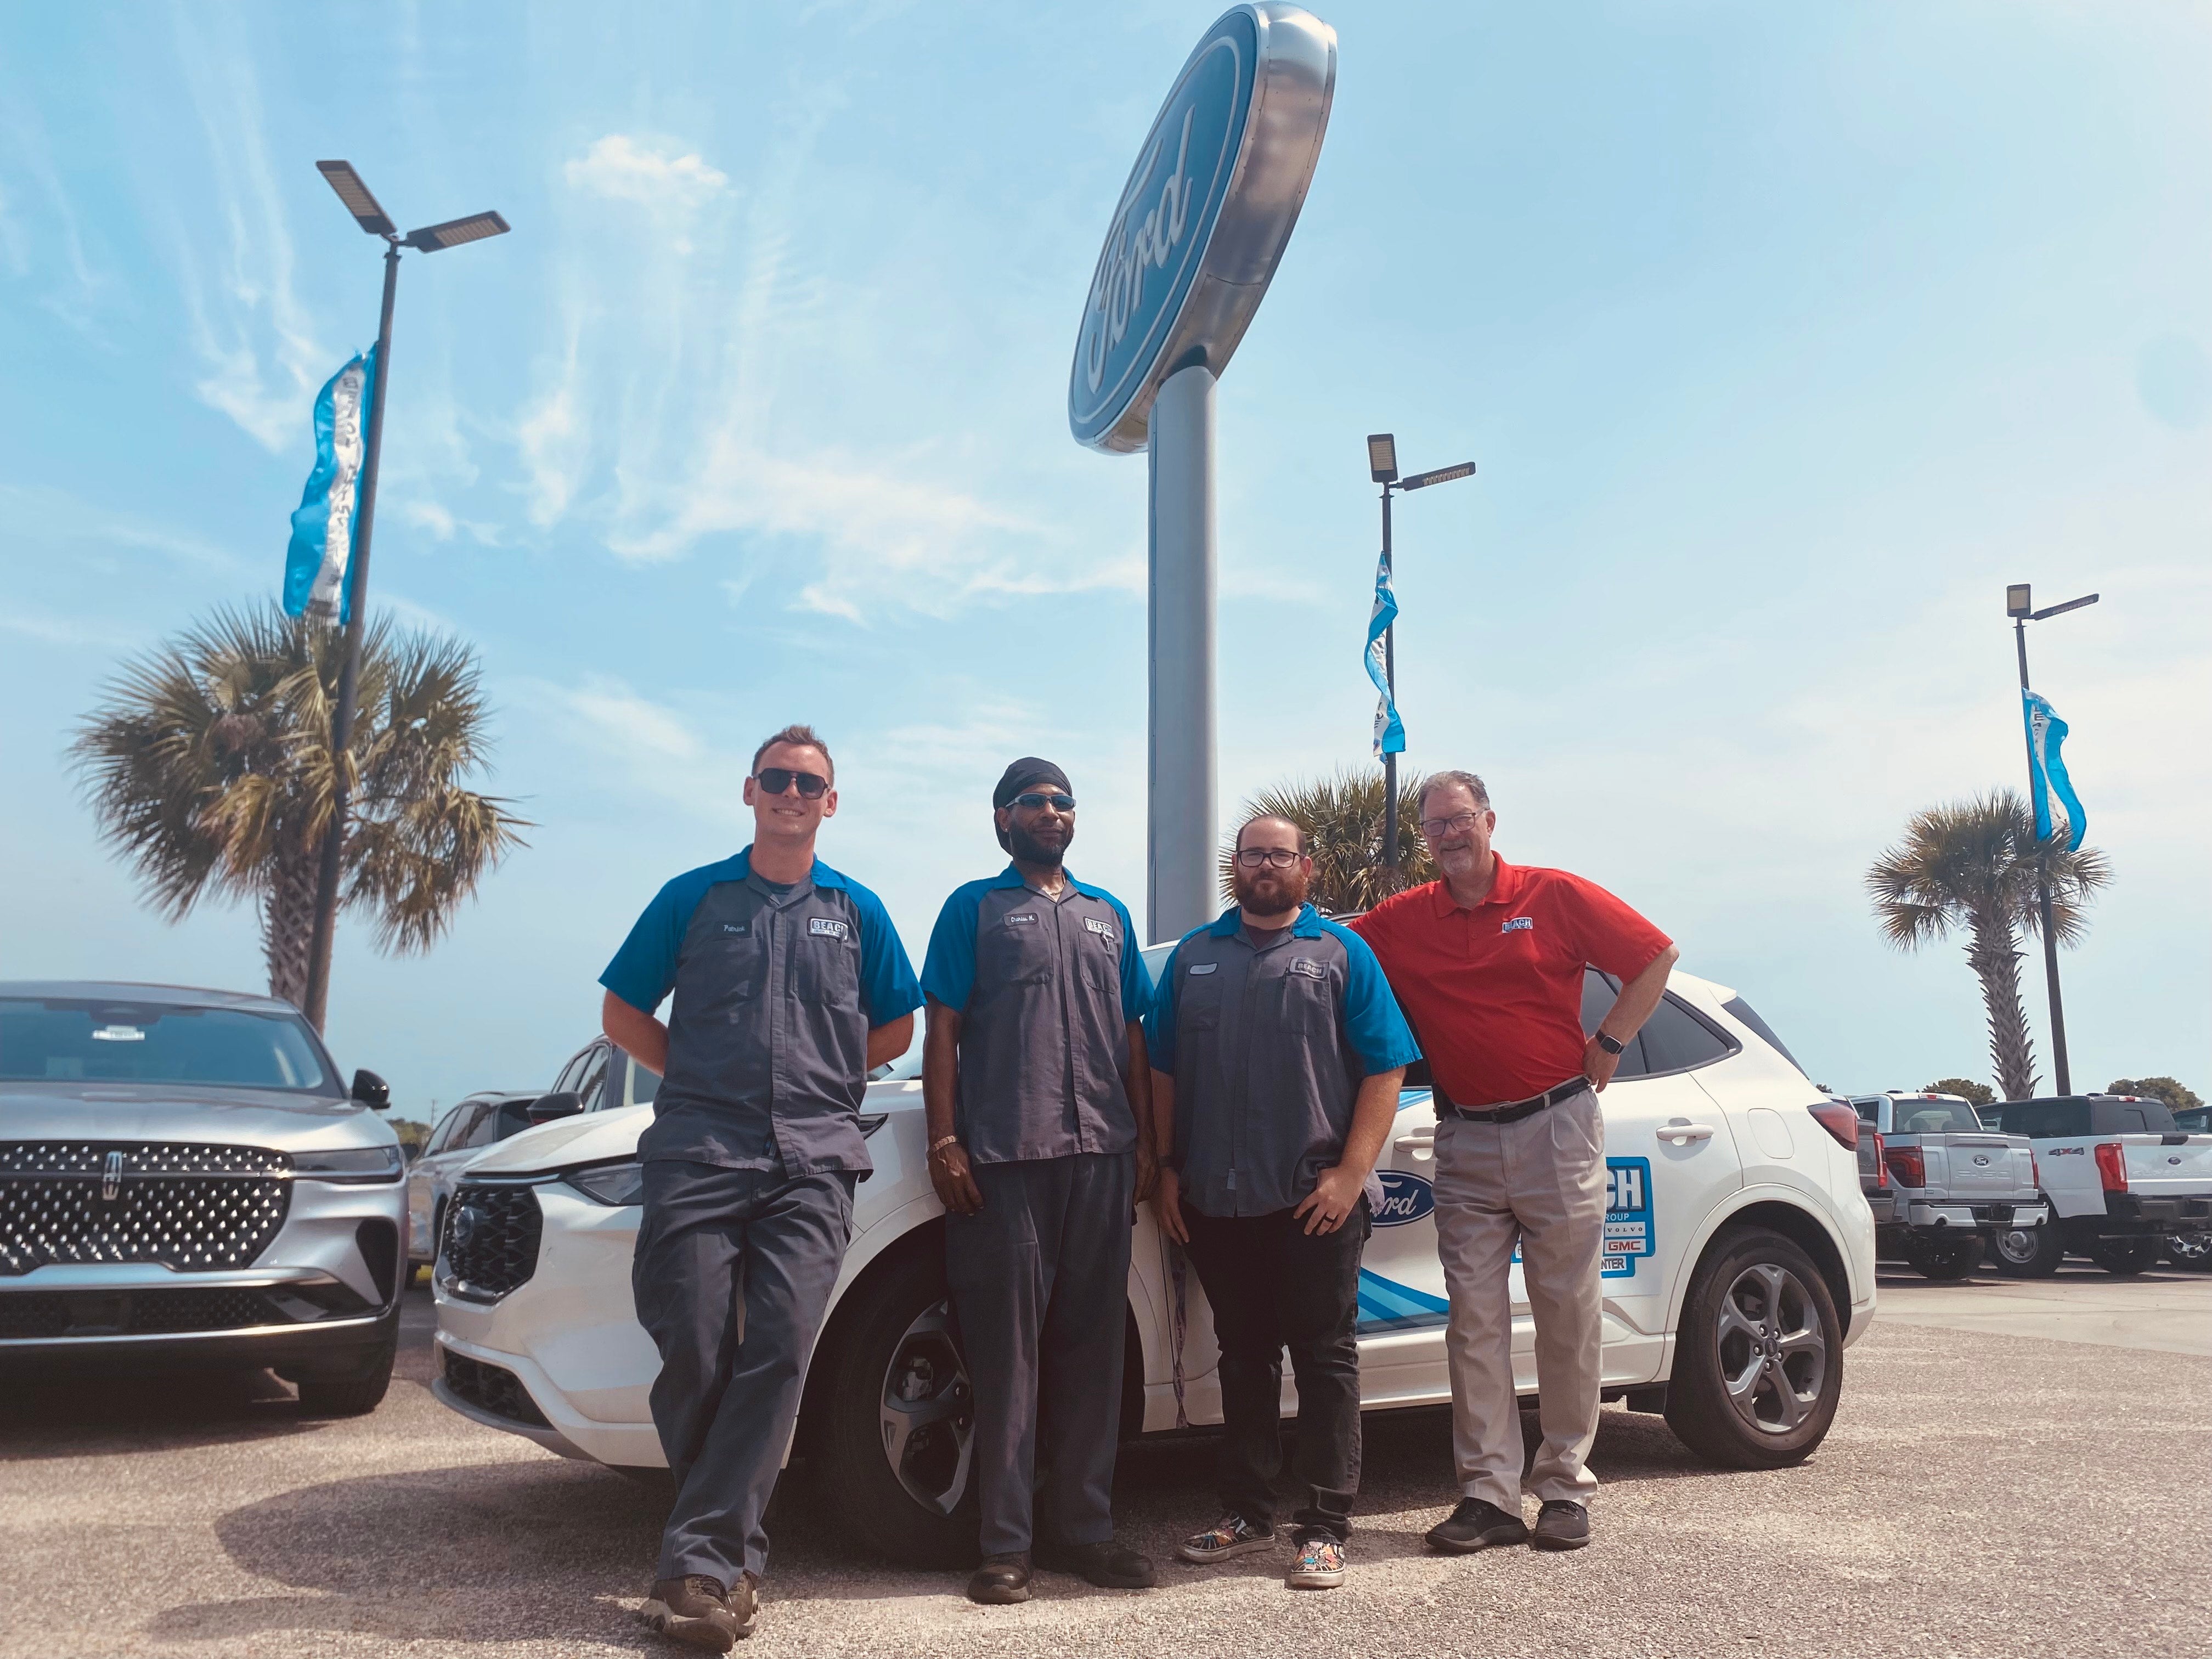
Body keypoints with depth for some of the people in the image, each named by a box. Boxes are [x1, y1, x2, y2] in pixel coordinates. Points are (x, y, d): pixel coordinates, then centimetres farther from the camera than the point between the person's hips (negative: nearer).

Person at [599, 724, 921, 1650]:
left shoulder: (856, 911, 13)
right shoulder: (694, 897, 10)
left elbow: (896, 1027, 20)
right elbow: (623, 1013, 14)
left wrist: (821, 1079, 12)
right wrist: (702, 1079, 7)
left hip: (813, 1164, 1)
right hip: (698, 1154, 0)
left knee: (777, 1354, -10)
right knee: (694, 1354, -2)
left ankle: (702, 1560, -6)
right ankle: (732, 1551, 15)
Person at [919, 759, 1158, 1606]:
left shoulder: (1107, 914, 18)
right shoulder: (974, 908, 7)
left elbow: (1131, 1035, 18)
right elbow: (943, 1032, 1)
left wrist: (1144, 1142, 10)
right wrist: (944, 1143, -9)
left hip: (1101, 1156, 4)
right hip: (1002, 1158, -4)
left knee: (1091, 1346, 8)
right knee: (1008, 1350, -2)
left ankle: (1081, 1525, 18)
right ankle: (1008, 1542, 6)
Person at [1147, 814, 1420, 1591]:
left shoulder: (1341, 953, 3)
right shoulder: (1194, 956, 12)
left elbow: (1385, 1071, -3)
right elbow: (1163, 1072, 13)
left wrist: (1350, 1174, -11)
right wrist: (1167, 1169, 6)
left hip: (1314, 1200, -3)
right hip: (1215, 1200, 3)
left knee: (1325, 1358, 3)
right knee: (1243, 1357, 13)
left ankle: (1325, 1530, 11)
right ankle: (1246, 1513, 25)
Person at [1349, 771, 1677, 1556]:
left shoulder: (1556, 897, -2)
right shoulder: (1398, 922, 3)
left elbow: (1655, 956, 4)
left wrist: (1608, 1044, 0)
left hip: (1558, 1130, -2)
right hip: (1465, 1142, 2)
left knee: (1567, 1314, 5)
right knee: (1474, 1319, 2)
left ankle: (1566, 1489, 16)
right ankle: (1488, 1493, 8)